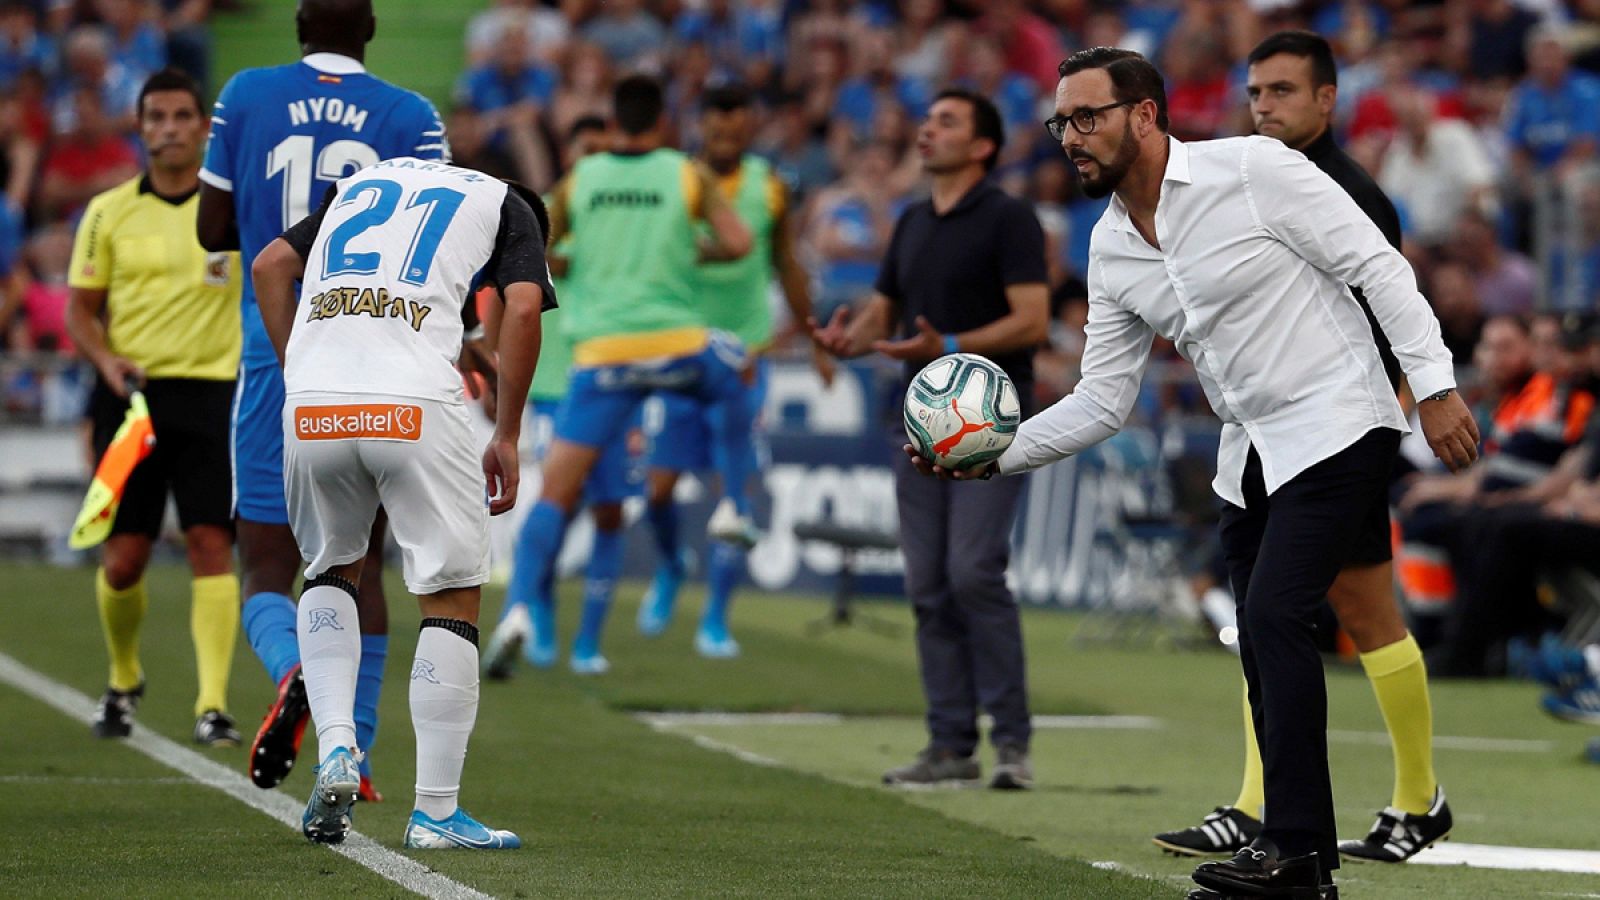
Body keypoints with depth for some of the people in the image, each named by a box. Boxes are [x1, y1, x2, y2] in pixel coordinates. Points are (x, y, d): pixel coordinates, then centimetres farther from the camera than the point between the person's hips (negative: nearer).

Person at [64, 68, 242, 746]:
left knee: (211, 545, -12)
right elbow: (80, 308, 9)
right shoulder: (109, 212, 5)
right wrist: (105, 360, -10)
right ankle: (123, 680, 27)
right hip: (130, 393, 1)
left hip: (212, 392, -1)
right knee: (123, 558, 1)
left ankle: (213, 704, -12)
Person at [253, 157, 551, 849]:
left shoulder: (366, 182, 30)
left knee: (333, 570, 26)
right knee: (452, 595, 7)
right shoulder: (506, 206, 19)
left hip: (312, 404, 4)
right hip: (415, 404, -4)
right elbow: (522, 309, 2)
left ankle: (335, 746, 7)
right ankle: (435, 812, 4)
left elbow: (270, 266, 21)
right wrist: (507, 437, 7)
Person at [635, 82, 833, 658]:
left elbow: (786, 267, 14)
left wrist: (814, 341, 20)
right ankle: (669, 571, 29)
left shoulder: (768, 189, 1)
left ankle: (715, 620, 5)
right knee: (661, 487, -3)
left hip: (744, 356, 1)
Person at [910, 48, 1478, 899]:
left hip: (1338, 428, -8)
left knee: (1273, 616, -19)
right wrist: (1001, 452, -4)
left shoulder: (1254, 170, -13)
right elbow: (1103, 400, 10)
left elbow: (1378, 266, -13)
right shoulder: (1111, 248, 7)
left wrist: (1435, 386, -19)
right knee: (1265, 646, 7)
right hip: (1252, 454, 8)